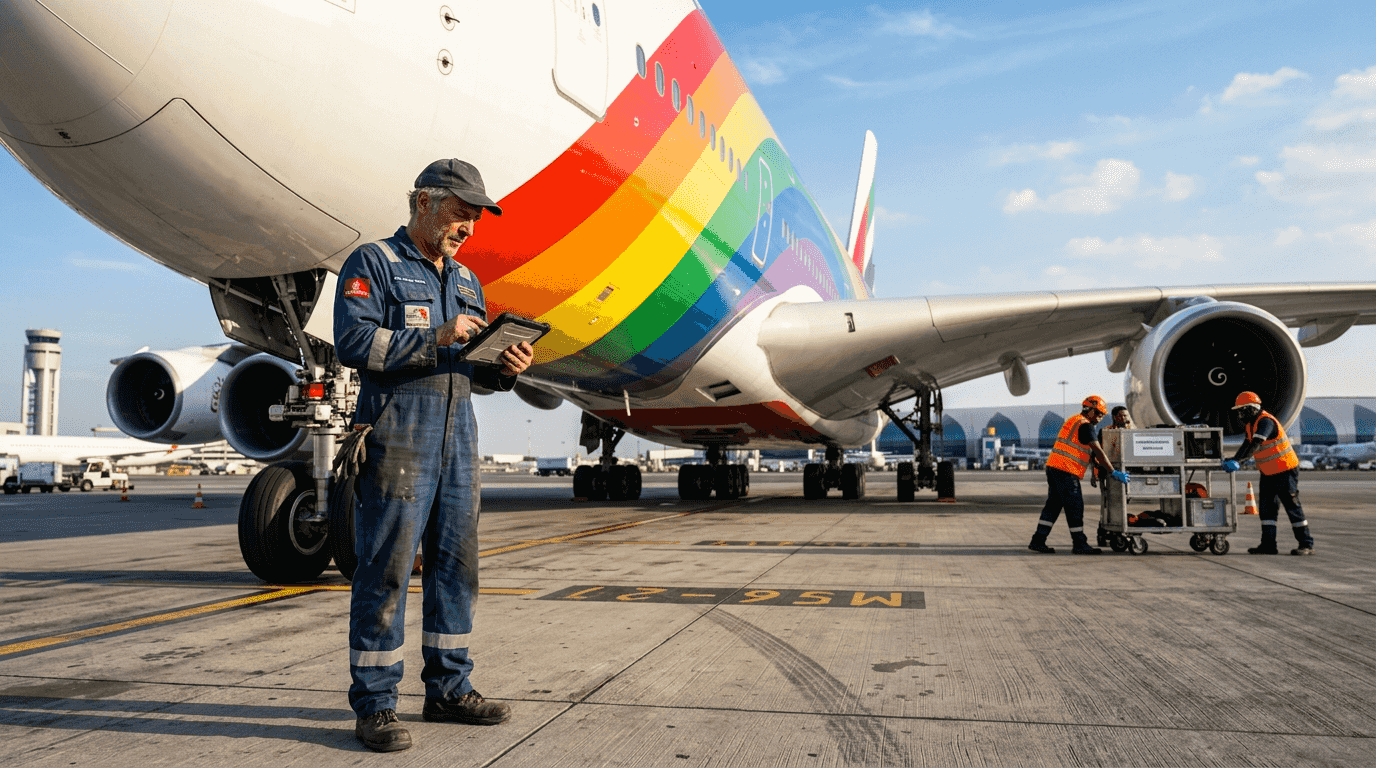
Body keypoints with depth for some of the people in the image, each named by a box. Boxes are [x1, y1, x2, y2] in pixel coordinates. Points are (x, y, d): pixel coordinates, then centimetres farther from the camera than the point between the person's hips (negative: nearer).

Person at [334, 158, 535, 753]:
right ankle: (374, 705, 4)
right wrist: (434, 338, -18)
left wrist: (505, 369, -1)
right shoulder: (373, 263, 0)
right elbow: (353, 342, -14)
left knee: (456, 564, 9)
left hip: (458, 435, 7)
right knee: (386, 569, -5)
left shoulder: (465, 280, 20)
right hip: (397, 431, -7)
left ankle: (449, 690, 20)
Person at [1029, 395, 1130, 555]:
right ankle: (1079, 544, 6)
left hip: (1053, 467, 10)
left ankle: (1038, 541, 10)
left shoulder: (1073, 421, 22)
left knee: (1053, 505, 11)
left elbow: (1089, 453, 26)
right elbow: (1098, 452, -14)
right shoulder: (1085, 425, -10)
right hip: (1066, 471, -10)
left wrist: (1101, 464, 21)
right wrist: (1113, 473, -12)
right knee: (1075, 507, -1)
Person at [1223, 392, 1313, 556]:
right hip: (1268, 473, 10)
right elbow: (1247, 445, 16)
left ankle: (1306, 544, 3)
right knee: (1267, 507, 6)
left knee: (1292, 506, -4)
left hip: (1285, 471, -10)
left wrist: (1238, 461, -42)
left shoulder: (1265, 421, -21)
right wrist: (1234, 460, 1)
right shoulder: (1252, 423, 9)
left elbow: (1255, 445, -34)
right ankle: (1268, 544, 7)